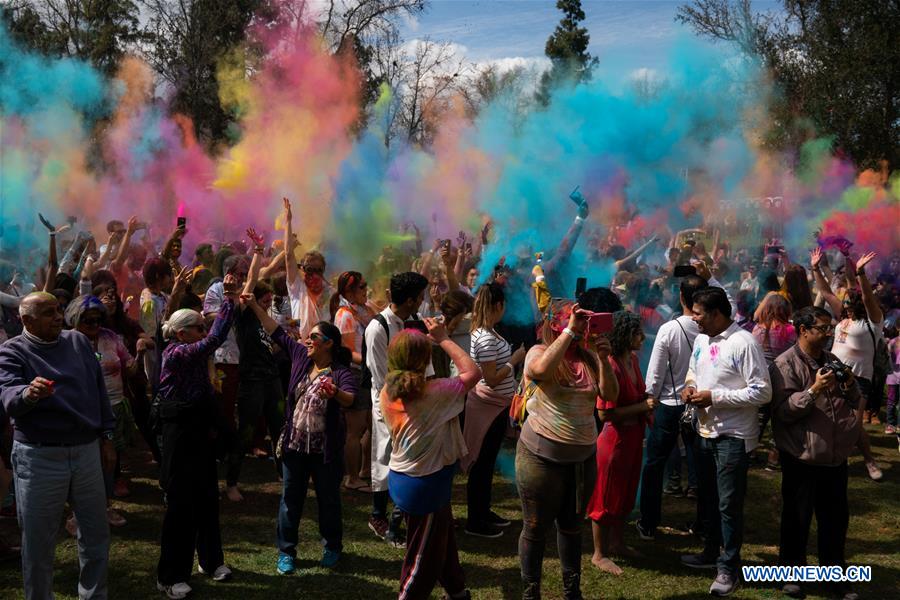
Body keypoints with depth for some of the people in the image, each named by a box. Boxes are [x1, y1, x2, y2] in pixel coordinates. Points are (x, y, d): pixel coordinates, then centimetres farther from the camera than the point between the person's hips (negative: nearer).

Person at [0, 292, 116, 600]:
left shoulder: (78, 341, 8)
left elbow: (98, 389, 13)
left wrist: (106, 436, 11)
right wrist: (28, 394, -46)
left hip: (87, 450, 4)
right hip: (39, 456, -4)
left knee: (96, 533, 14)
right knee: (38, 540, 6)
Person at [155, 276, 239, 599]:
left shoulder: (193, 354, 9)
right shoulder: (176, 353, -19)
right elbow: (215, 339, -28)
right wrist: (229, 299, -25)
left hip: (202, 432, 9)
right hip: (181, 435, -9)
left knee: (207, 498, 16)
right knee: (182, 504, -3)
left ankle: (211, 560, 30)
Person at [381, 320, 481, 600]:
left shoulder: (387, 393, -5)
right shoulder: (433, 393, -25)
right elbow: (473, 372, -16)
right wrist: (443, 339, -10)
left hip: (400, 477, 8)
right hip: (427, 483, -8)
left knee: (443, 539, 27)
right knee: (423, 555, 9)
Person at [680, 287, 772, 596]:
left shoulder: (744, 343, -20)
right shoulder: (701, 339, 6)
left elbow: (763, 392, -22)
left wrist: (714, 396, -22)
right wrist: (689, 385, -3)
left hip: (733, 437, -8)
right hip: (706, 432, 8)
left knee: (729, 504, 1)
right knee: (708, 498, 21)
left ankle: (729, 566, 16)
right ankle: (711, 552, 38)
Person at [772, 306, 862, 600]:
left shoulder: (831, 360, 11)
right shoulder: (786, 364, -11)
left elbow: (854, 404, 17)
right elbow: (783, 412, -19)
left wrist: (849, 385, -4)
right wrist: (814, 390, -27)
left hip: (836, 456, 7)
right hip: (802, 458, -6)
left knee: (836, 516, 16)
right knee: (797, 518, 6)